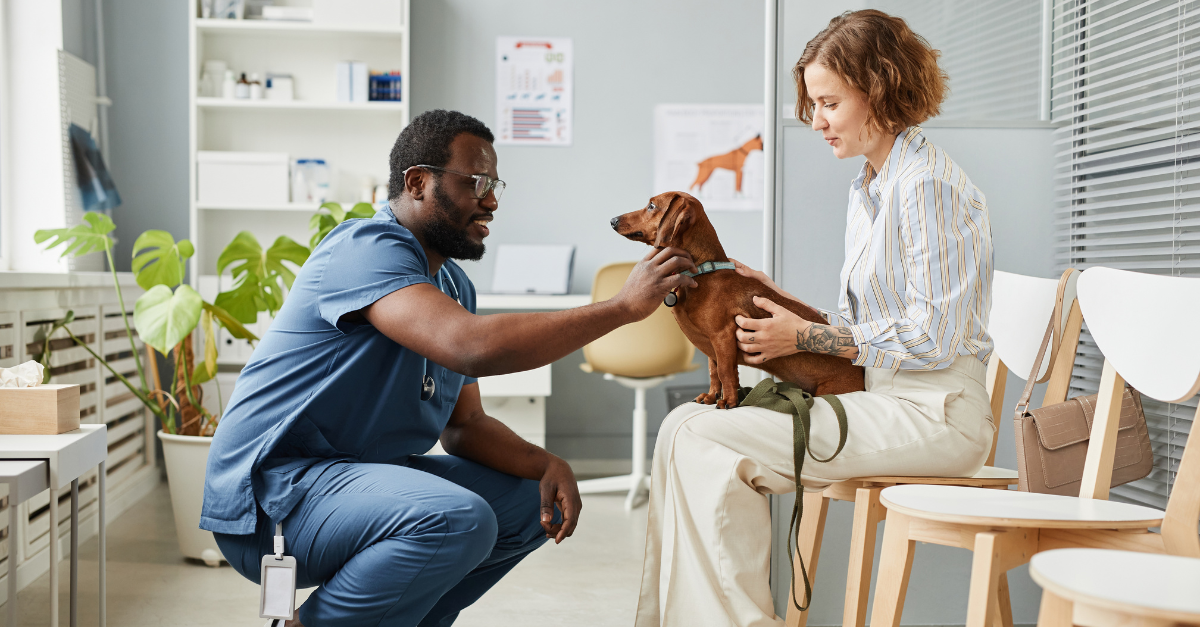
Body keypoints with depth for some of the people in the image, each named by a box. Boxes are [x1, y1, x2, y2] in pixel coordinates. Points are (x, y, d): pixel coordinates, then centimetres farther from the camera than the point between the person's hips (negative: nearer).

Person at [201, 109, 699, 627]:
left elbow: (464, 424, 15)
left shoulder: (454, 286, 13)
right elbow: (473, 347, -33)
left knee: (535, 502, 8)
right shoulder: (369, 247, -17)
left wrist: (545, 465, -5)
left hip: (367, 476, 10)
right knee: (458, 519, -32)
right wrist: (624, 305, -26)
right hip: (271, 492, -10)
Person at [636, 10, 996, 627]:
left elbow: (932, 337, -17)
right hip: (883, 398, 9)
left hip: (933, 413, -9)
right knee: (687, 427, -2)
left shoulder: (927, 184, -12)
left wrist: (805, 337, -12)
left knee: (698, 440, -19)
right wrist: (776, 300, 5)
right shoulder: (869, 188, 17)